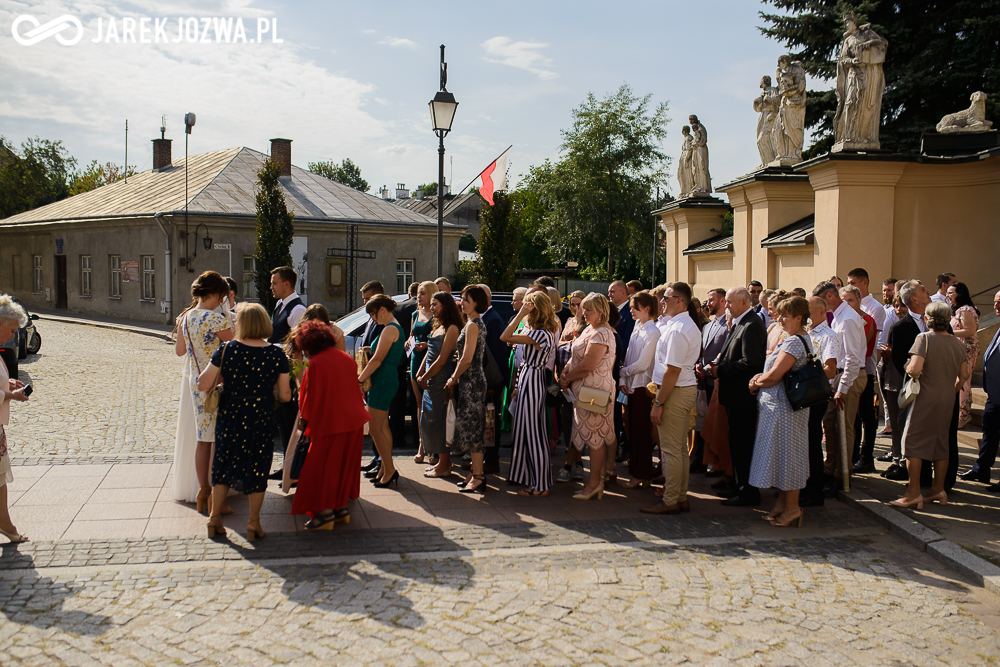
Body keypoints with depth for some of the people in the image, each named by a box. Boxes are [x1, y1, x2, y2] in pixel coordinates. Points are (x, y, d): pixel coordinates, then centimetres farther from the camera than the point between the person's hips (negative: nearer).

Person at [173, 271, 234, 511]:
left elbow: (179, 350, 14)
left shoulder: (185, 317, 4)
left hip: (193, 381, 7)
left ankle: (202, 491, 24)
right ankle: (215, 498, 5)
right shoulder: (216, 320, -19)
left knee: (202, 439, 15)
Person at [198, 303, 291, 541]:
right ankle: (254, 523, 16)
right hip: (261, 419, -1)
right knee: (257, 468, 11)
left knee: (224, 465, 17)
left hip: (230, 417, 1)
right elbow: (285, 396, -5)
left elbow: (202, 385, -9)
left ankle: (215, 518, 23)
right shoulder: (277, 355, -8)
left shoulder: (227, 350, -9)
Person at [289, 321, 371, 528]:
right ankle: (341, 507, 24)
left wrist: (303, 419, 3)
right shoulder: (345, 358, 7)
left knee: (322, 468, 5)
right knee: (345, 464, 17)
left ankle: (325, 512, 7)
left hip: (329, 422, -7)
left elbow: (311, 396, -11)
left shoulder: (315, 364, -15)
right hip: (354, 420, 8)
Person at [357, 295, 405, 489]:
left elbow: (377, 360, -20)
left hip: (383, 383, -11)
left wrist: (359, 380, -15)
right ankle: (385, 469, 20)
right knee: (382, 427, 15)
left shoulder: (390, 329, -16)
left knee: (375, 429, -7)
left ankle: (389, 470, -4)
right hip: (388, 381, 11)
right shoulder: (396, 328, 15)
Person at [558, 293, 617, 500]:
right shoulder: (588, 330, 14)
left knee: (594, 435, -2)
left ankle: (594, 482, 6)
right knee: (581, 430, 16)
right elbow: (576, 357, 16)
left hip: (595, 390, -9)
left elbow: (587, 366, -23)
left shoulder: (602, 334, -18)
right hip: (582, 389, 9)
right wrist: (565, 372, -2)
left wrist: (567, 378, -10)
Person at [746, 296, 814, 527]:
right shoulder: (801, 339, 14)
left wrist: (756, 383, -5)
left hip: (783, 406, -10)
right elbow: (774, 371, 19)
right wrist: (759, 378, 3)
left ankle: (792, 507, 8)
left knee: (786, 454, -1)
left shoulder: (795, 342, -19)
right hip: (779, 405, 10)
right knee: (781, 454, 15)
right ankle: (782, 502, 23)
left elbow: (774, 376, -23)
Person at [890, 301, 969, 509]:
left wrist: (908, 369, -1)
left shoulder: (924, 338, -12)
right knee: (941, 443, 14)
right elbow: (964, 375, 13)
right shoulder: (958, 343, 7)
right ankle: (938, 490, 20)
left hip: (925, 399, -6)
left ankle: (913, 493, -3)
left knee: (913, 442, -2)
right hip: (947, 401, 7)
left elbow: (915, 369, -23)